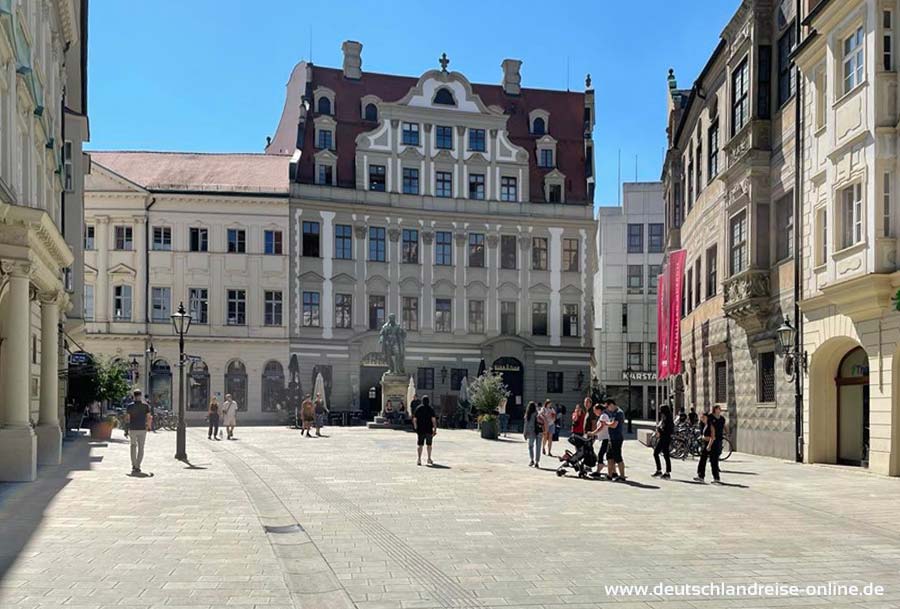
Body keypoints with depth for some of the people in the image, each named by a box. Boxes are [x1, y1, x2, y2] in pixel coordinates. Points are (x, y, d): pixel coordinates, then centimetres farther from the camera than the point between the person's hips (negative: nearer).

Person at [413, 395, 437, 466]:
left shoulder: (418, 408, 2)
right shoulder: (431, 409, -3)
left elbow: (414, 419, 3)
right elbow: (433, 419, -10)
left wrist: (415, 427, 17)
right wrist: (435, 429, -7)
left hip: (420, 429, 0)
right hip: (429, 430, 0)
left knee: (419, 444, 1)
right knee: (429, 444, 14)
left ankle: (419, 459, -10)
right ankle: (429, 459, 22)